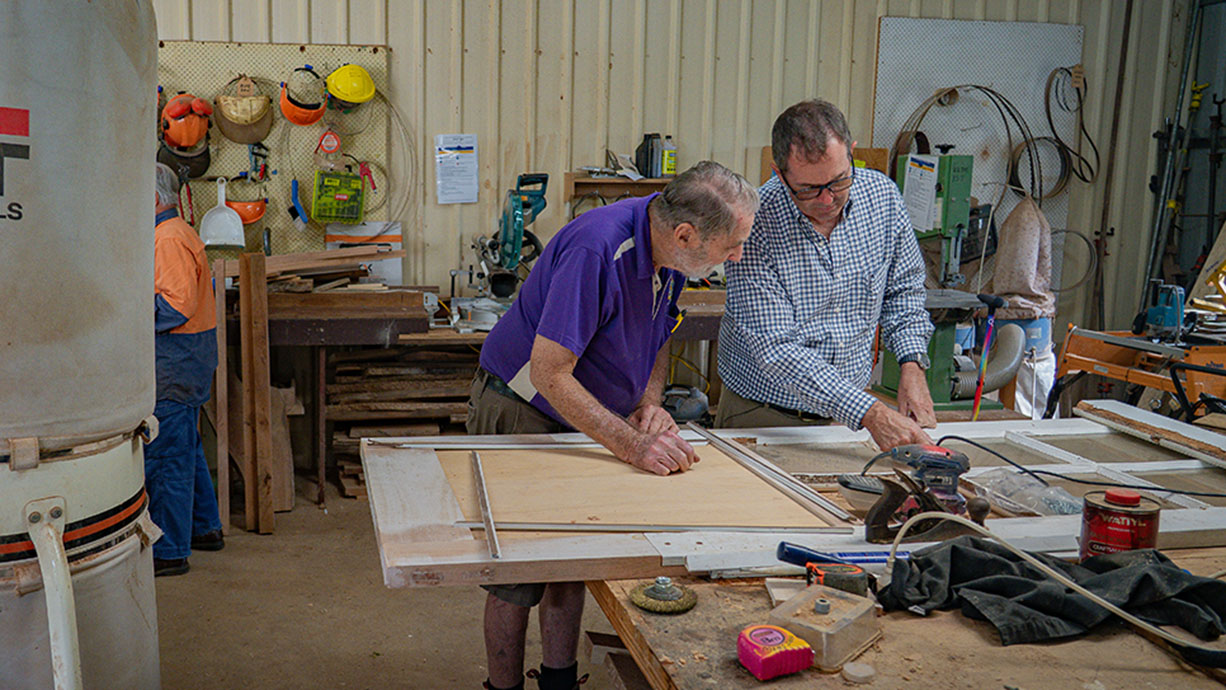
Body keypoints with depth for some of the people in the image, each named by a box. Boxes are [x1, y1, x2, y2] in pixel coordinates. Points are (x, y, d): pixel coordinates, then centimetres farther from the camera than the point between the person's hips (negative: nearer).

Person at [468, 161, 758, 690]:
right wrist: (633, 446, -34)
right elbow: (550, 375, -32)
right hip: (521, 414, -7)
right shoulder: (597, 249, -33)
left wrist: (649, 402, -8)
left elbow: (657, 336, 10)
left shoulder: (668, 248, -8)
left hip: (584, 418, 7)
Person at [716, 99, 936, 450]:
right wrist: (870, 413, -31)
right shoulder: (754, 224, -19)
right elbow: (775, 350, -23)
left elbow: (904, 288, 13)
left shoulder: (881, 194, -4)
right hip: (763, 414, -3)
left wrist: (912, 364, -3)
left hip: (849, 413, 4)